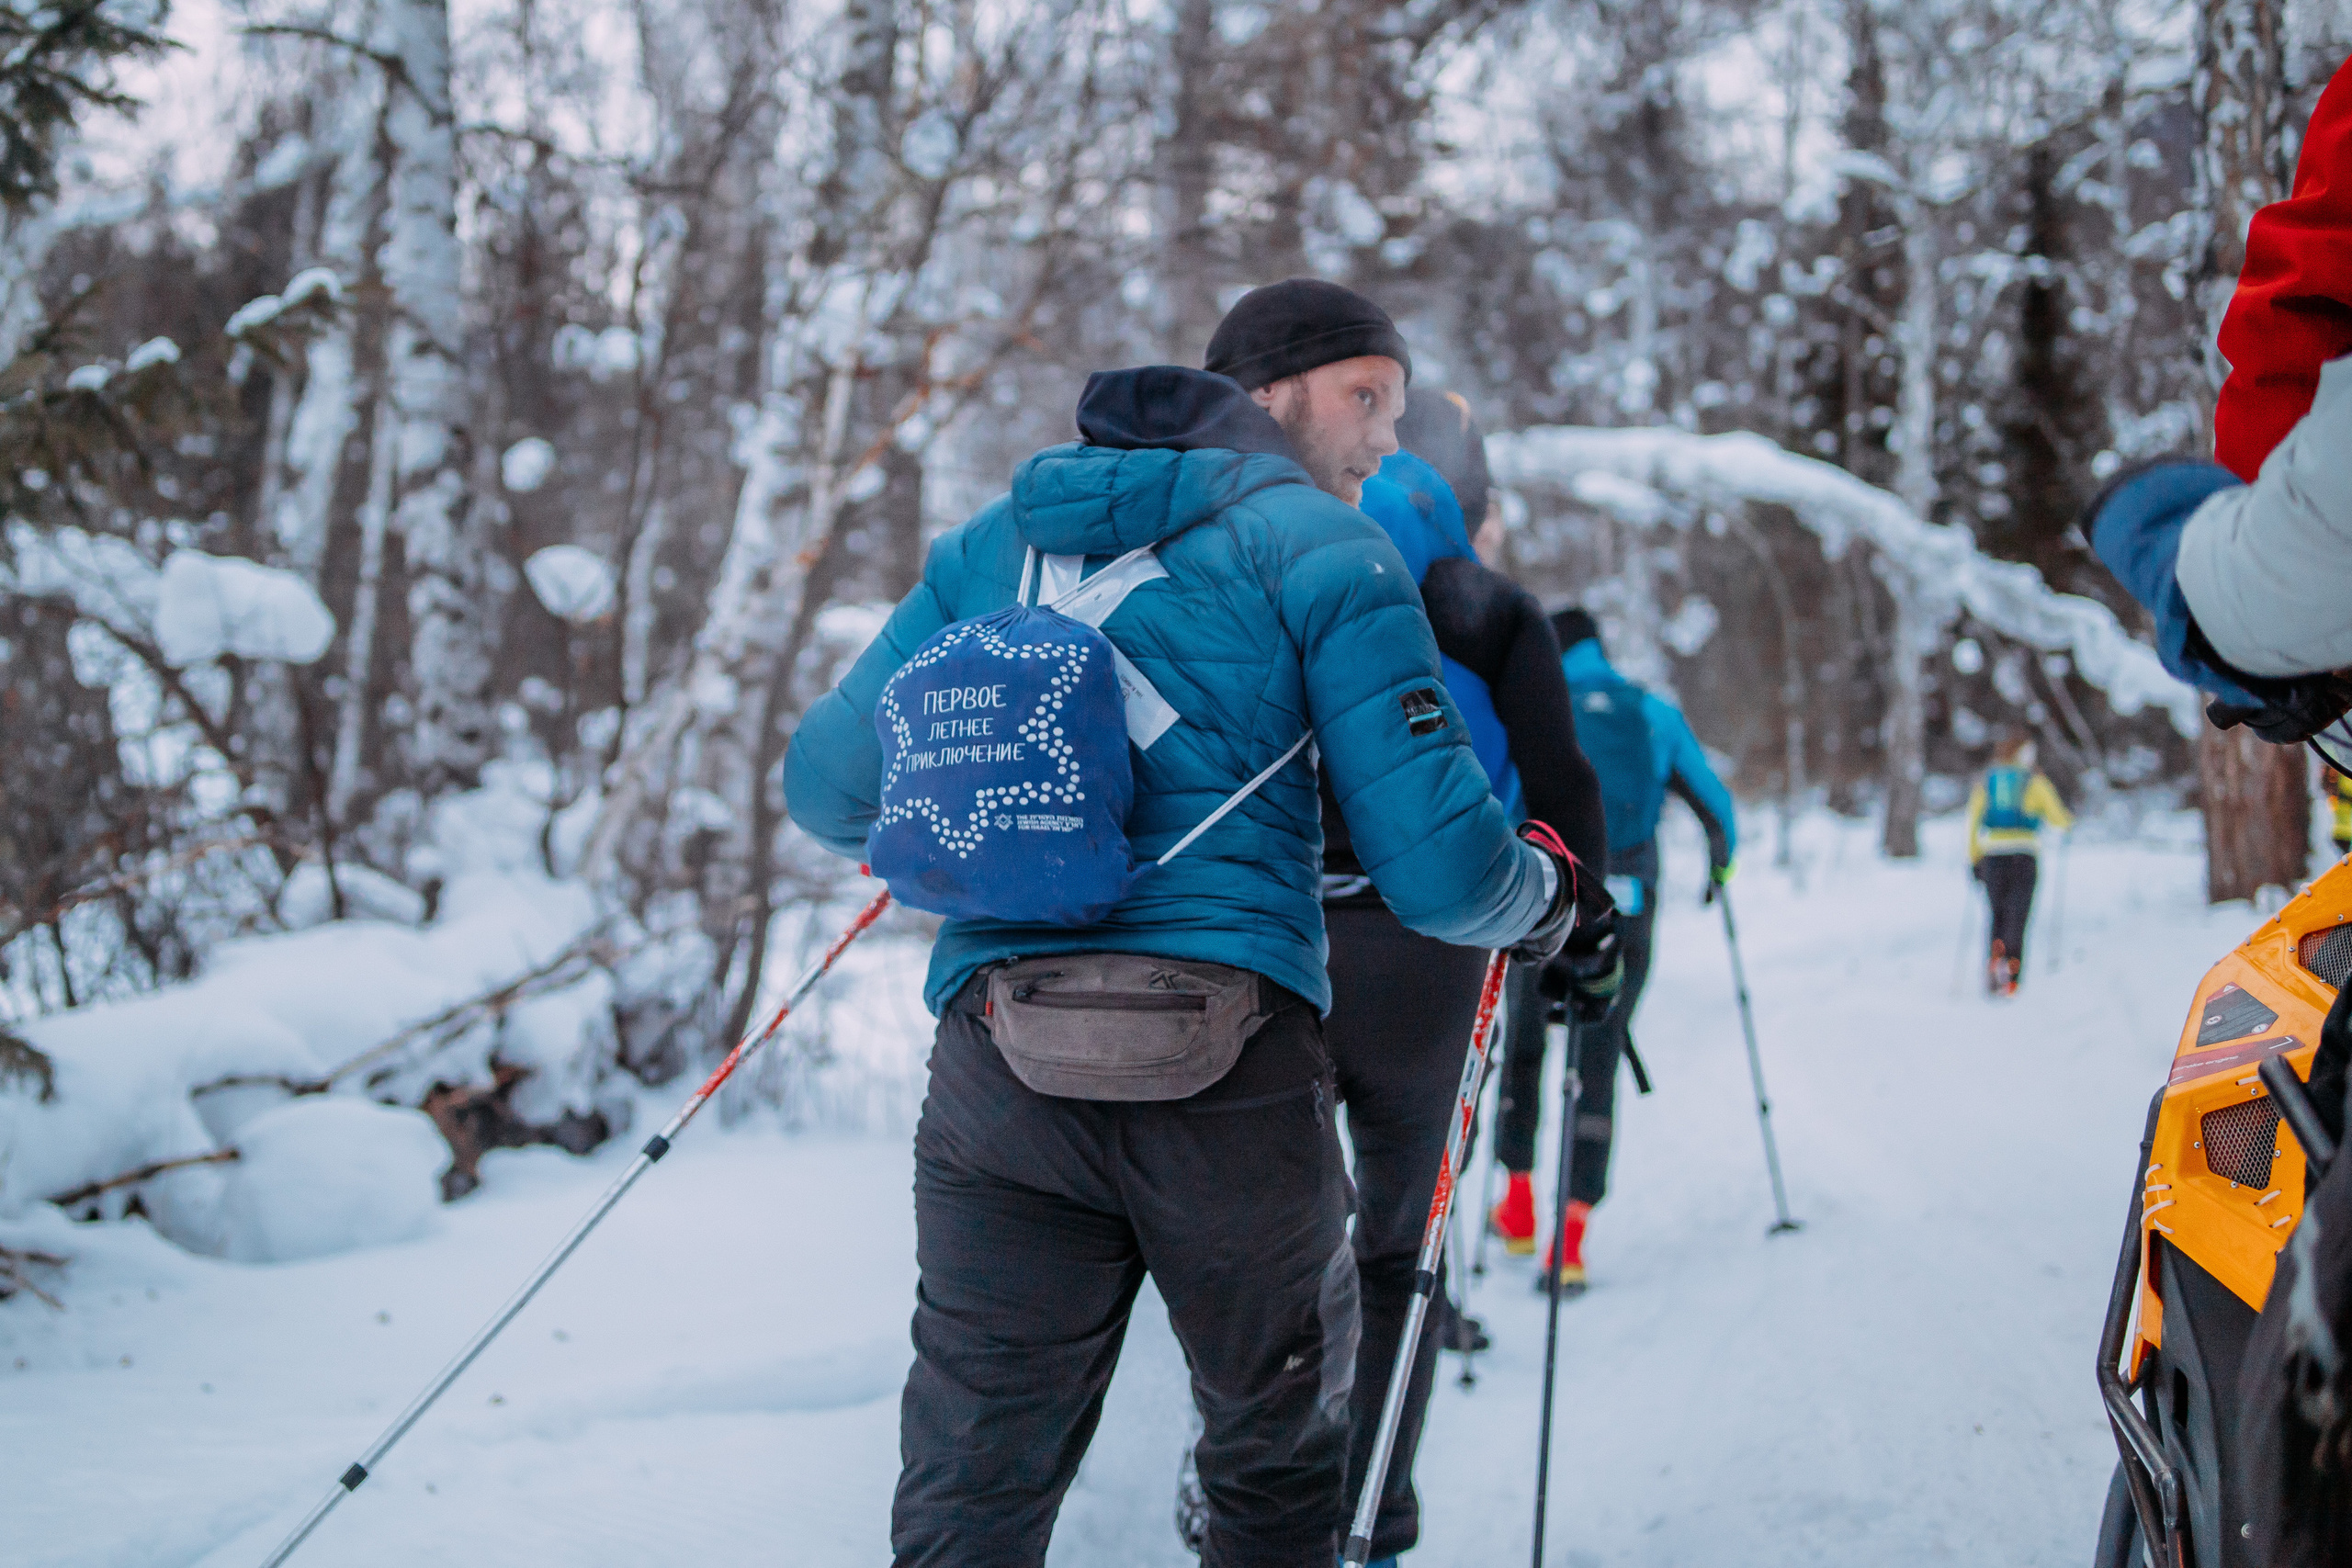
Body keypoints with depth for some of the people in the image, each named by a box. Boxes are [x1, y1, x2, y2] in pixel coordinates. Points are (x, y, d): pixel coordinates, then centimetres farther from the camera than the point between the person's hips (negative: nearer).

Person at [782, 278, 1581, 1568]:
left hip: (995, 1071, 3)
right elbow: (1438, 868, -4)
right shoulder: (1320, 550, 4)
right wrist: (1547, 897, 18)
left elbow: (827, 790, 18)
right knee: (1280, 1456, 18)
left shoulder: (995, 541, 18)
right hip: (1230, 1072, -3)